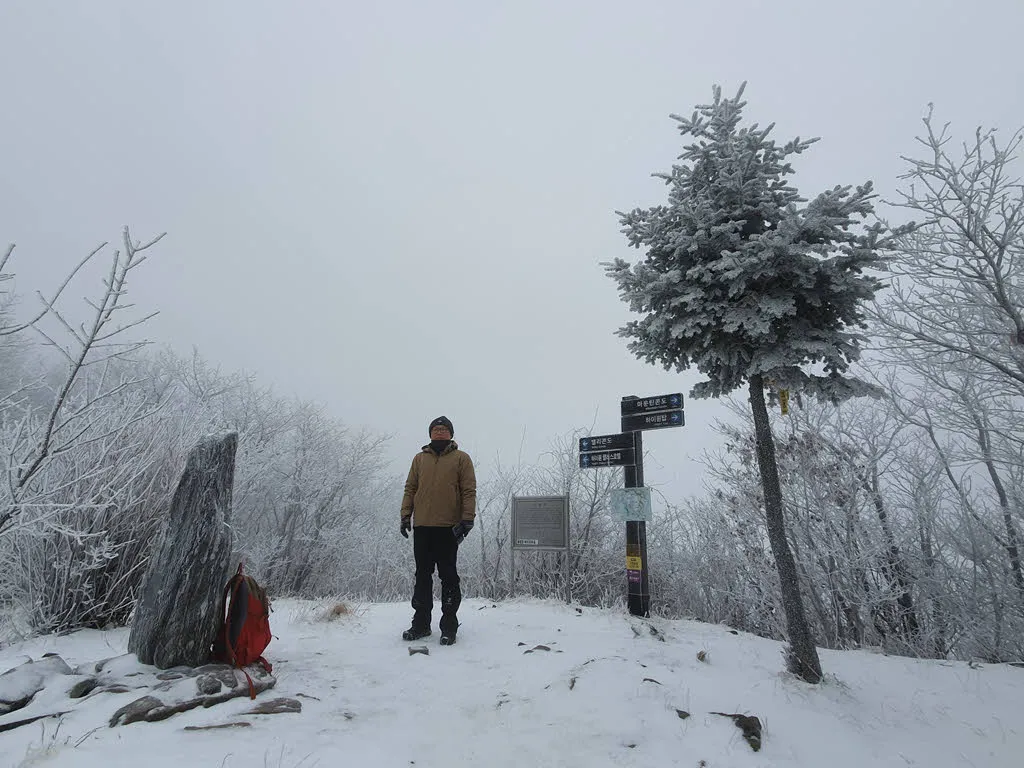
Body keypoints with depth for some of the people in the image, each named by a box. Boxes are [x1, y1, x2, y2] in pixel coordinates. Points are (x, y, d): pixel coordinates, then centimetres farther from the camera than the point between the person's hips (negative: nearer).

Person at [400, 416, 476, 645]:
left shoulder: (461, 458, 3)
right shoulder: (419, 458, 14)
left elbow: (469, 491, -2)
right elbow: (410, 488, 14)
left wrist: (467, 519, -11)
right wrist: (405, 515, 3)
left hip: (448, 527, -3)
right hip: (422, 526, 4)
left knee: (449, 577, 1)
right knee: (422, 576, 10)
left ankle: (449, 626, 9)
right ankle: (421, 623, 21)